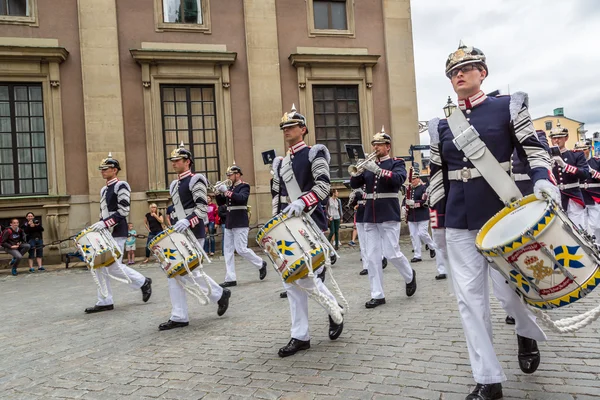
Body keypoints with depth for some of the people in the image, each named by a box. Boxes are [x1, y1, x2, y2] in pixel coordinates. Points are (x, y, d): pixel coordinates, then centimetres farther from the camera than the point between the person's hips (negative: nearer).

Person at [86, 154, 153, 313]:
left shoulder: (121, 185, -9)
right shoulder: (104, 190, 18)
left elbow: (123, 211, -18)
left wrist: (104, 223, -23)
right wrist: (99, 227, 8)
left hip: (117, 233, -9)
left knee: (113, 266, -9)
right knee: (100, 266, 6)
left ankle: (143, 282, 10)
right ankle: (105, 302, 12)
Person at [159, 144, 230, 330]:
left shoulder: (195, 180, -8)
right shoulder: (174, 185, 18)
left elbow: (202, 208, -17)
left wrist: (187, 222, -28)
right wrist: (174, 227, 15)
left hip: (193, 233, -9)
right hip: (179, 234, 9)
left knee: (188, 272, -8)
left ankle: (220, 294, 13)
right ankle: (179, 317, 7)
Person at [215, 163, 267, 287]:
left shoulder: (244, 186, -5)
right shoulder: (230, 188, 15)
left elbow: (242, 198, -25)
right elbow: (220, 202, 17)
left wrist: (226, 191, -25)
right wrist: (218, 192, -1)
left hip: (240, 223, -8)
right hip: (229, 223, 8)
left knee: (241, 249, -9)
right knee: (228, 251, 3)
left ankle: (261, 264, 14)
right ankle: (230, 279, 6)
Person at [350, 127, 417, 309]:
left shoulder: (397, 163, 1)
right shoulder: (369, 164, 15)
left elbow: (399, 179, -19)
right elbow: (354, 184, 8)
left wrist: (377, 170, -27)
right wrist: (357, 171, -12)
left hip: (389, 214, -5)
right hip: (370, 216, 5)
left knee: (392, 254, -4)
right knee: (372, 257, 1)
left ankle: (410, 276, 26)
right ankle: (377, 295, 7)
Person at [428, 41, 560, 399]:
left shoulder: (508, 107, 2)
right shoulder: (442, 125, 10)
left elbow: (534, 150, -1)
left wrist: (543, 181, -20)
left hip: (501, 212, -3)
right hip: (459, 221, 3)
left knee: (508, 286, 3)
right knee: (470, 298, 1)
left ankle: (528, 333, 40)